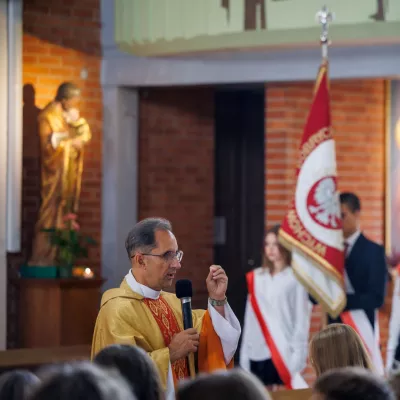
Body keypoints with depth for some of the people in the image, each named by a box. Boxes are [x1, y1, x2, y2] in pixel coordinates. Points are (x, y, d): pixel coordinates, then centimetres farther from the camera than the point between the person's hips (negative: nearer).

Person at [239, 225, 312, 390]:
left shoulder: (296, 278, -2)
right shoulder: (256, 278, 12)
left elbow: (302, 319, -4)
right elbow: (250, 319, 12)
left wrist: (297, 355, -10)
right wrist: (244, 355, 8)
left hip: (284, 353, -5)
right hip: (257, 353, 5)